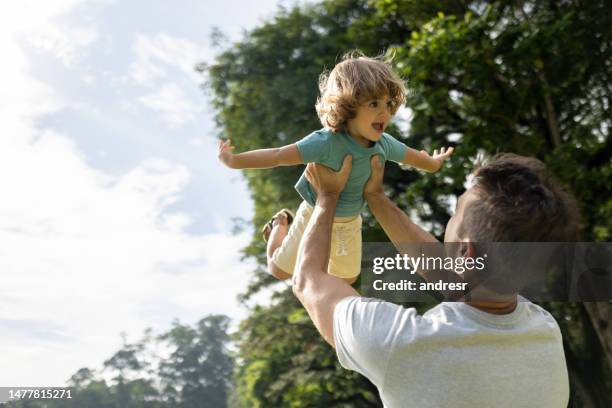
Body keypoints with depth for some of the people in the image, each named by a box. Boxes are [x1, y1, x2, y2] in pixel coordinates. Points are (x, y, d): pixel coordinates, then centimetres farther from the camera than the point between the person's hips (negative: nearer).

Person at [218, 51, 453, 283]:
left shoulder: (384, 144, -17)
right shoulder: (326, 142, -37)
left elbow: (413, 156, 3)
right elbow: (279, 156, -37)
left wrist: (434, 163, 22)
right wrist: (233, 161, -38)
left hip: (350, 222, 5)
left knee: (348, 278, 22)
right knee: (280, 270, 17)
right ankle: (281, 224, 43)